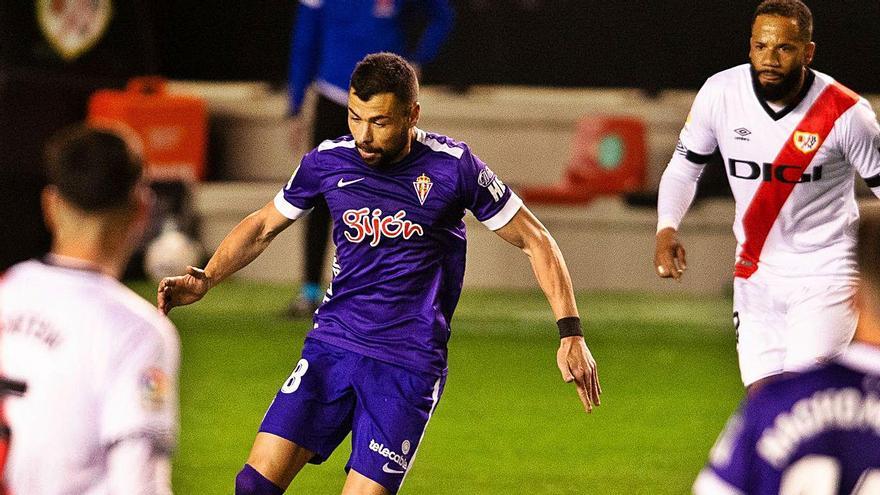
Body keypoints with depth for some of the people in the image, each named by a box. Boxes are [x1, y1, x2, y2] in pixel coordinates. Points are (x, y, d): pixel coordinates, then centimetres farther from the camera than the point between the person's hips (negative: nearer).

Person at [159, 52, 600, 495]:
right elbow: (263, 226, 18)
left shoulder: (453, 167, -7)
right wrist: (205, 281, 3)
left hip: (408, 366, -3)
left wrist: (570, 332, -6)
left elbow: (534, 240, 1)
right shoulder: (328, 162, 2)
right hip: (331, 346, 3)